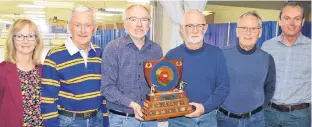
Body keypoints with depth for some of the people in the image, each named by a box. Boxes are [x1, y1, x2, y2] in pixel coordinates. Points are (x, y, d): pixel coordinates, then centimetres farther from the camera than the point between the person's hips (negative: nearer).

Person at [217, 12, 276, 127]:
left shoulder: (267, 59, -2)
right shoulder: (222, 55, -9)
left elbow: (269, 89, 10)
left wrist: (258, 109, 6)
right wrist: (218, 106, 0)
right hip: (225, 118, -1)